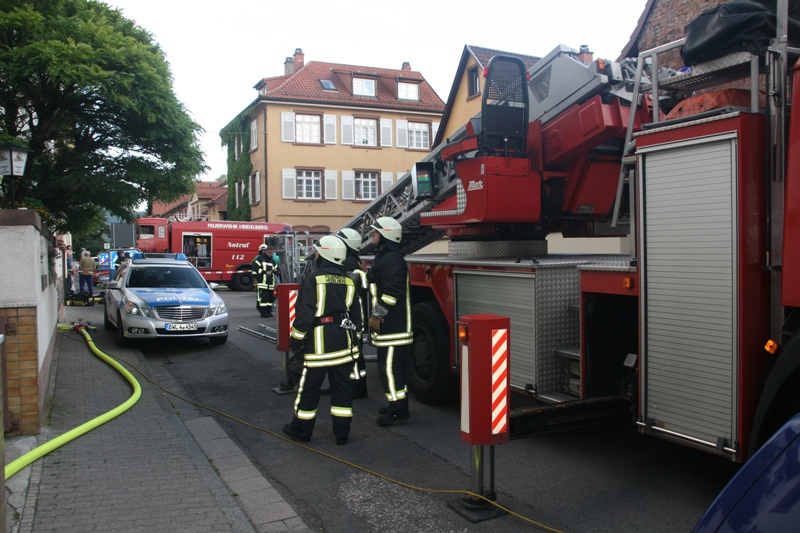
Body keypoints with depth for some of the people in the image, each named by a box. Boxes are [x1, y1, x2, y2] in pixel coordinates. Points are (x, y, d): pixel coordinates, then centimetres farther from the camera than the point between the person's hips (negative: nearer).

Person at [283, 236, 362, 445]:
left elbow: (304, 314, -13)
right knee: (342, 386, 10)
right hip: (344, 342, 5)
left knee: (309, 386, 7)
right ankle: (341, 431, 15)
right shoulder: (349, 282, 7)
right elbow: (356, 315, 11)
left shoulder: (312, 280, -11)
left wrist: (296, 339, -3)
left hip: (319, 342, -5)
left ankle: (301, 428, 19)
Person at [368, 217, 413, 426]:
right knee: (392, 366, 17)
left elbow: (391, 292, -25)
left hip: (393, 326, -11)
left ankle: (399, 412, 0)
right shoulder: (383, 257, 17)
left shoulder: (392, 259, -17)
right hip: (389, 325, 11)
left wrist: (376, 316, -21)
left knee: (389, 367, -7)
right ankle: (397, 405, 27)